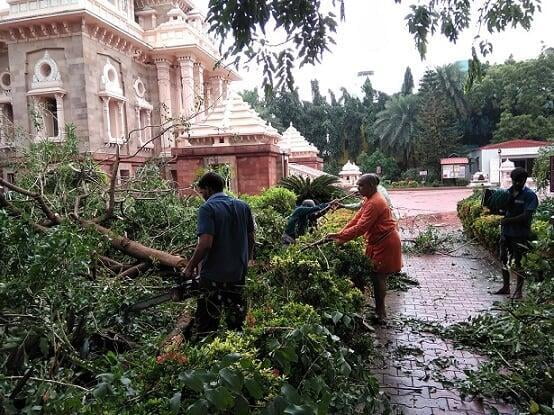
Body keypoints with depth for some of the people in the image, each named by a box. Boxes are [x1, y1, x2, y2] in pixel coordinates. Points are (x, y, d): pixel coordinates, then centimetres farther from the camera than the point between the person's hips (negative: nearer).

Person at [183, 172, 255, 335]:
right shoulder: (243, 206, 6)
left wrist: (190, 268, -9)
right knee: (236, 322, 16)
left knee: (206, 327, 4)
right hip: (239, 273, 6)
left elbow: (205, 243, -21)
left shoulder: (207, 208, -12)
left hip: (214, 275, -6)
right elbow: (251, 238, 11)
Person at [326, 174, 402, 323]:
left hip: (385, 244, -10)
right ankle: (380, 311, 26)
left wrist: (340, 237, -26)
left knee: (378, 277, -2)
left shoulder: (375, 203, -24)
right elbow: (357, 218, 7)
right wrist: (341, 234, -1)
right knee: (377, 276, 14)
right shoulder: (369, 199, 9)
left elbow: (361, 227, -29)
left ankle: (380, 313, 10)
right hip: (378, 242, 10)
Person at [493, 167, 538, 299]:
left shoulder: (530, 195, -10)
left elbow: (526, 216, -18)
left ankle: (519, 290, 15)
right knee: (504, 260, 14)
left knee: (518, 263, 2)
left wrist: (508, 220, -21)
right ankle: (505, 287, 29)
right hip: (506, 232, 6)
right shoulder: (507, 192, 7)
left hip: (520, 234, -6)